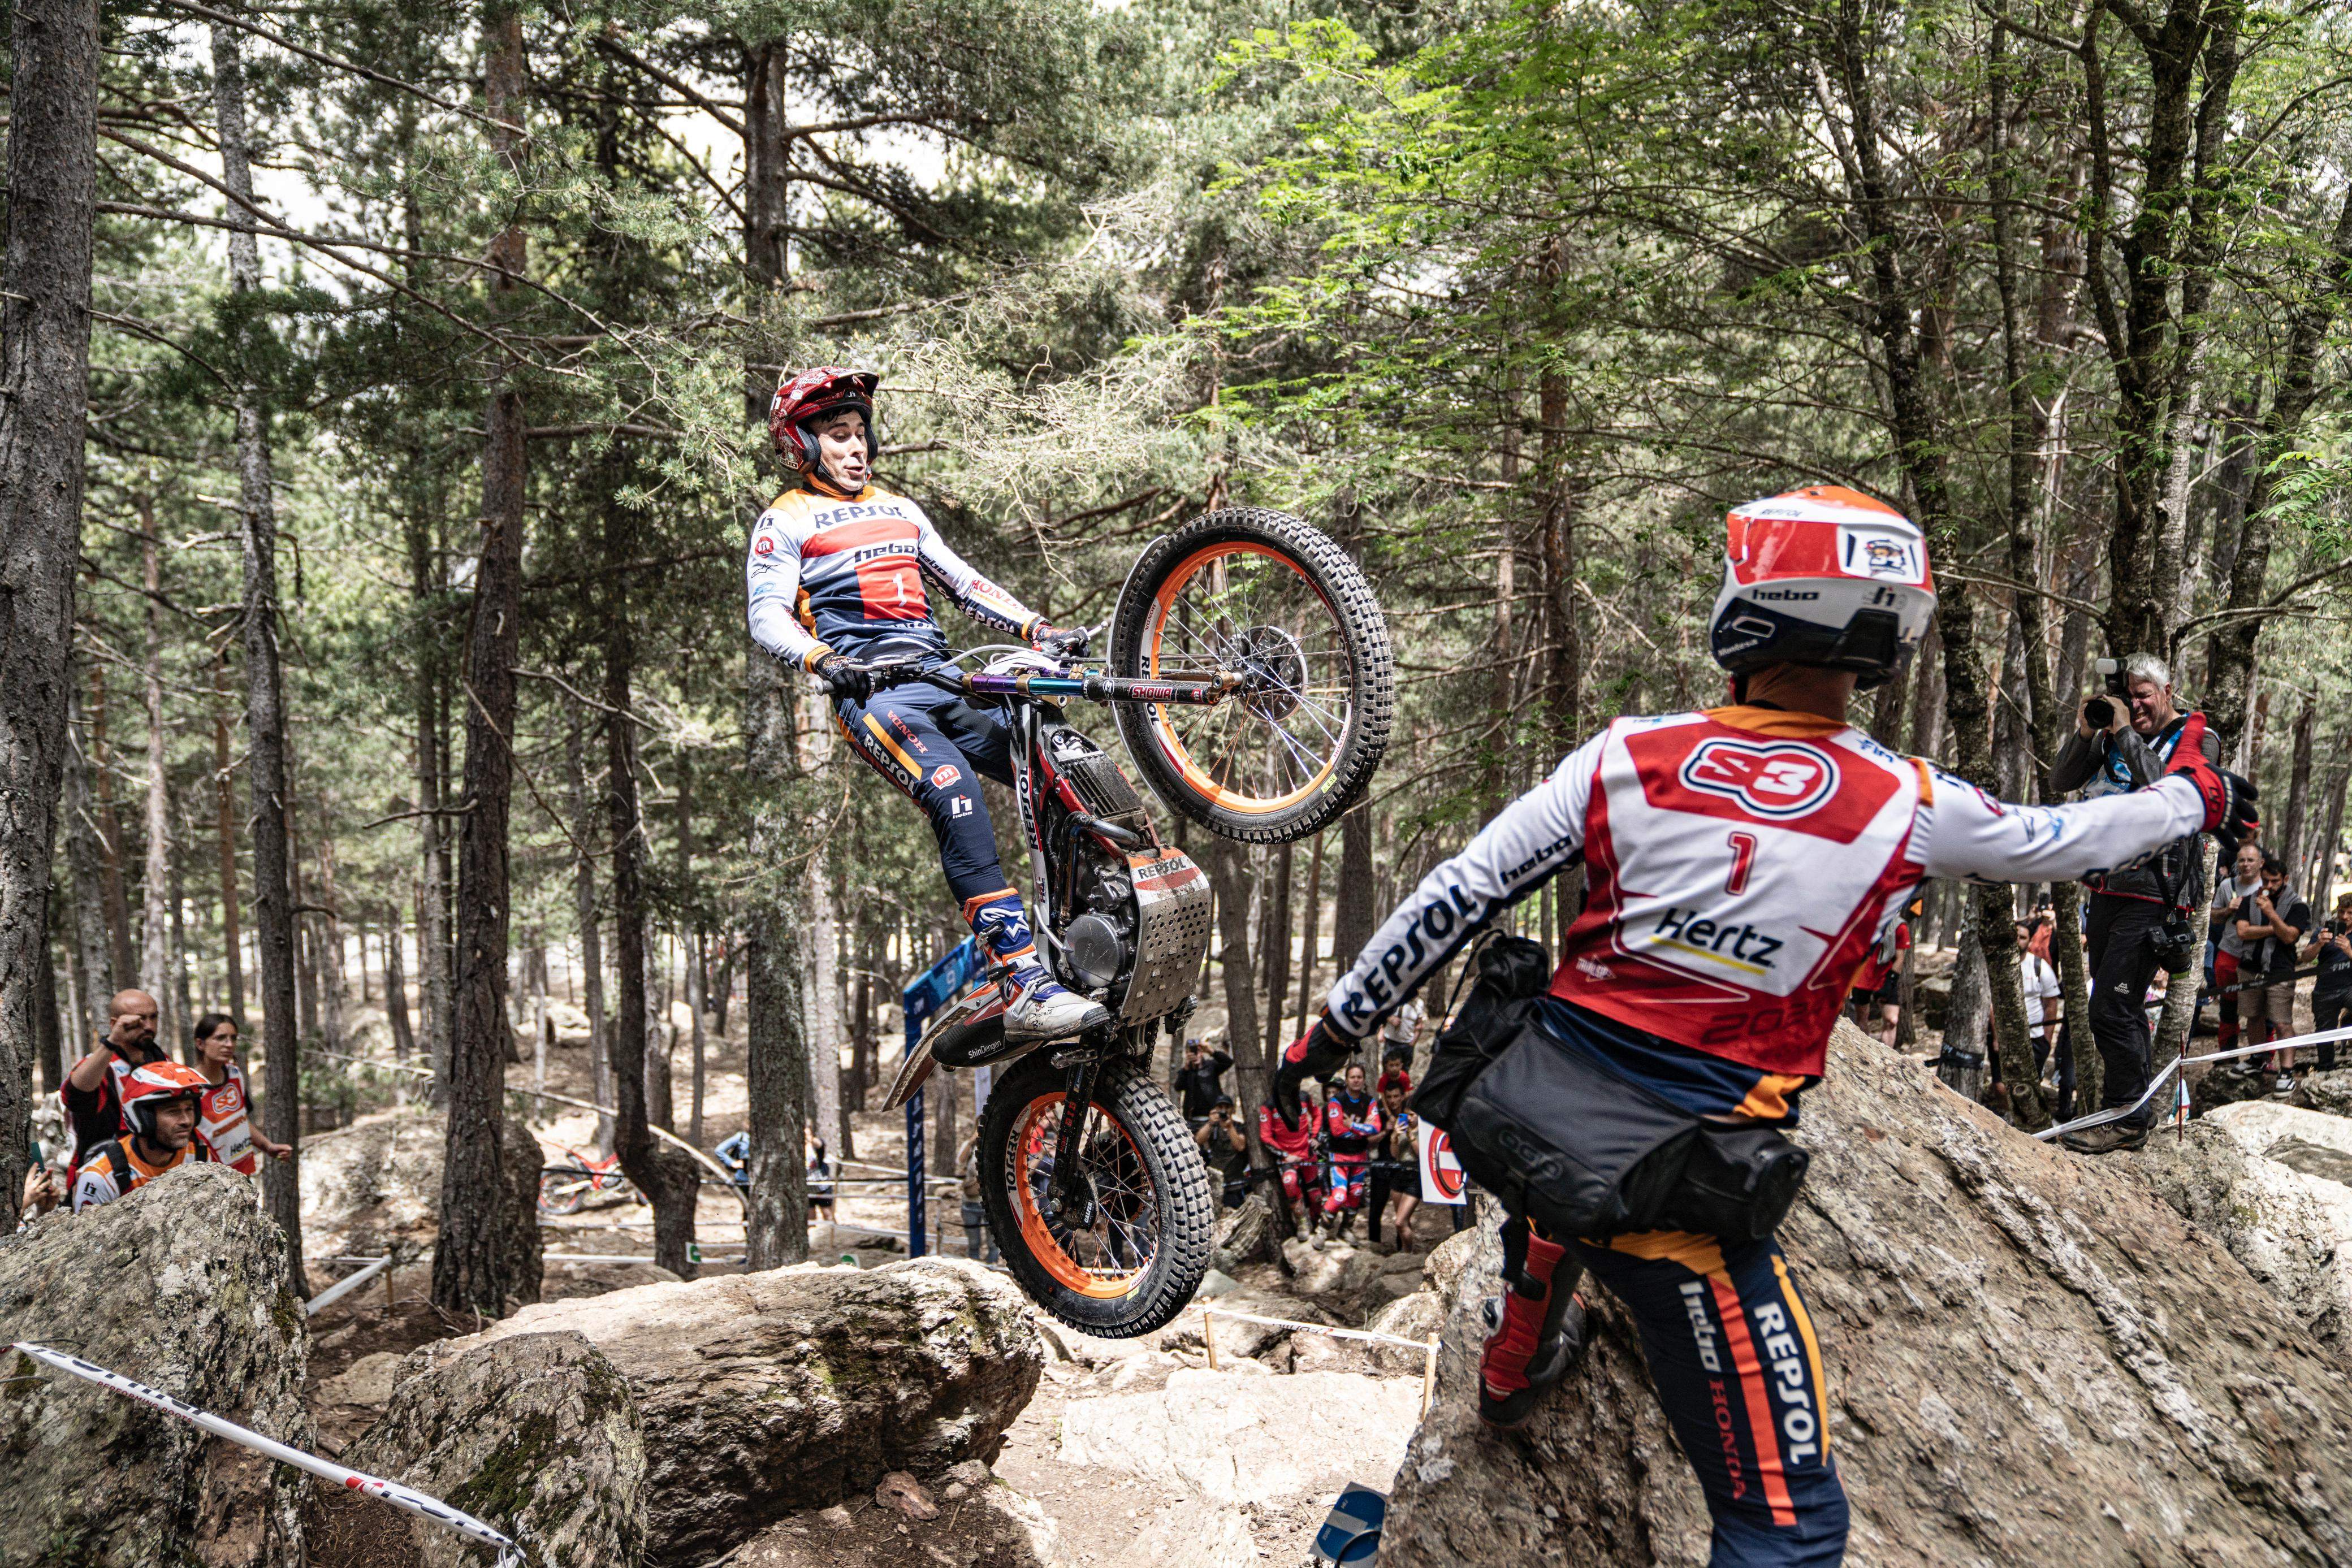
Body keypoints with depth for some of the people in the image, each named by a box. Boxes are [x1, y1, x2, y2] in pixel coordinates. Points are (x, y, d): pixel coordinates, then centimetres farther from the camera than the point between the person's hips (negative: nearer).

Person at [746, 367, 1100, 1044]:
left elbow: (964, 582, 25)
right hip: (871, 690, -6)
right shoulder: (786, 522, 11)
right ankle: (1024, 988, -38)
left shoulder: (898, 509, 29)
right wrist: (823, 661, -22)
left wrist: (1037, 629, 10)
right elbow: (767, 615, -2)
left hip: (943, 679, 6)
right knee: (956, 794, -32)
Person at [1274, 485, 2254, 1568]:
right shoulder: (1911, 809, -5)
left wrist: (1337, 1028, 10)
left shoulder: (1628, 757, -4)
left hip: (1515, 1112, 4)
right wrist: (2194, 798, 36)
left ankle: (1514, 1365, 64)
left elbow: (1454, 900, -2)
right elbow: (2067, 840, 14)